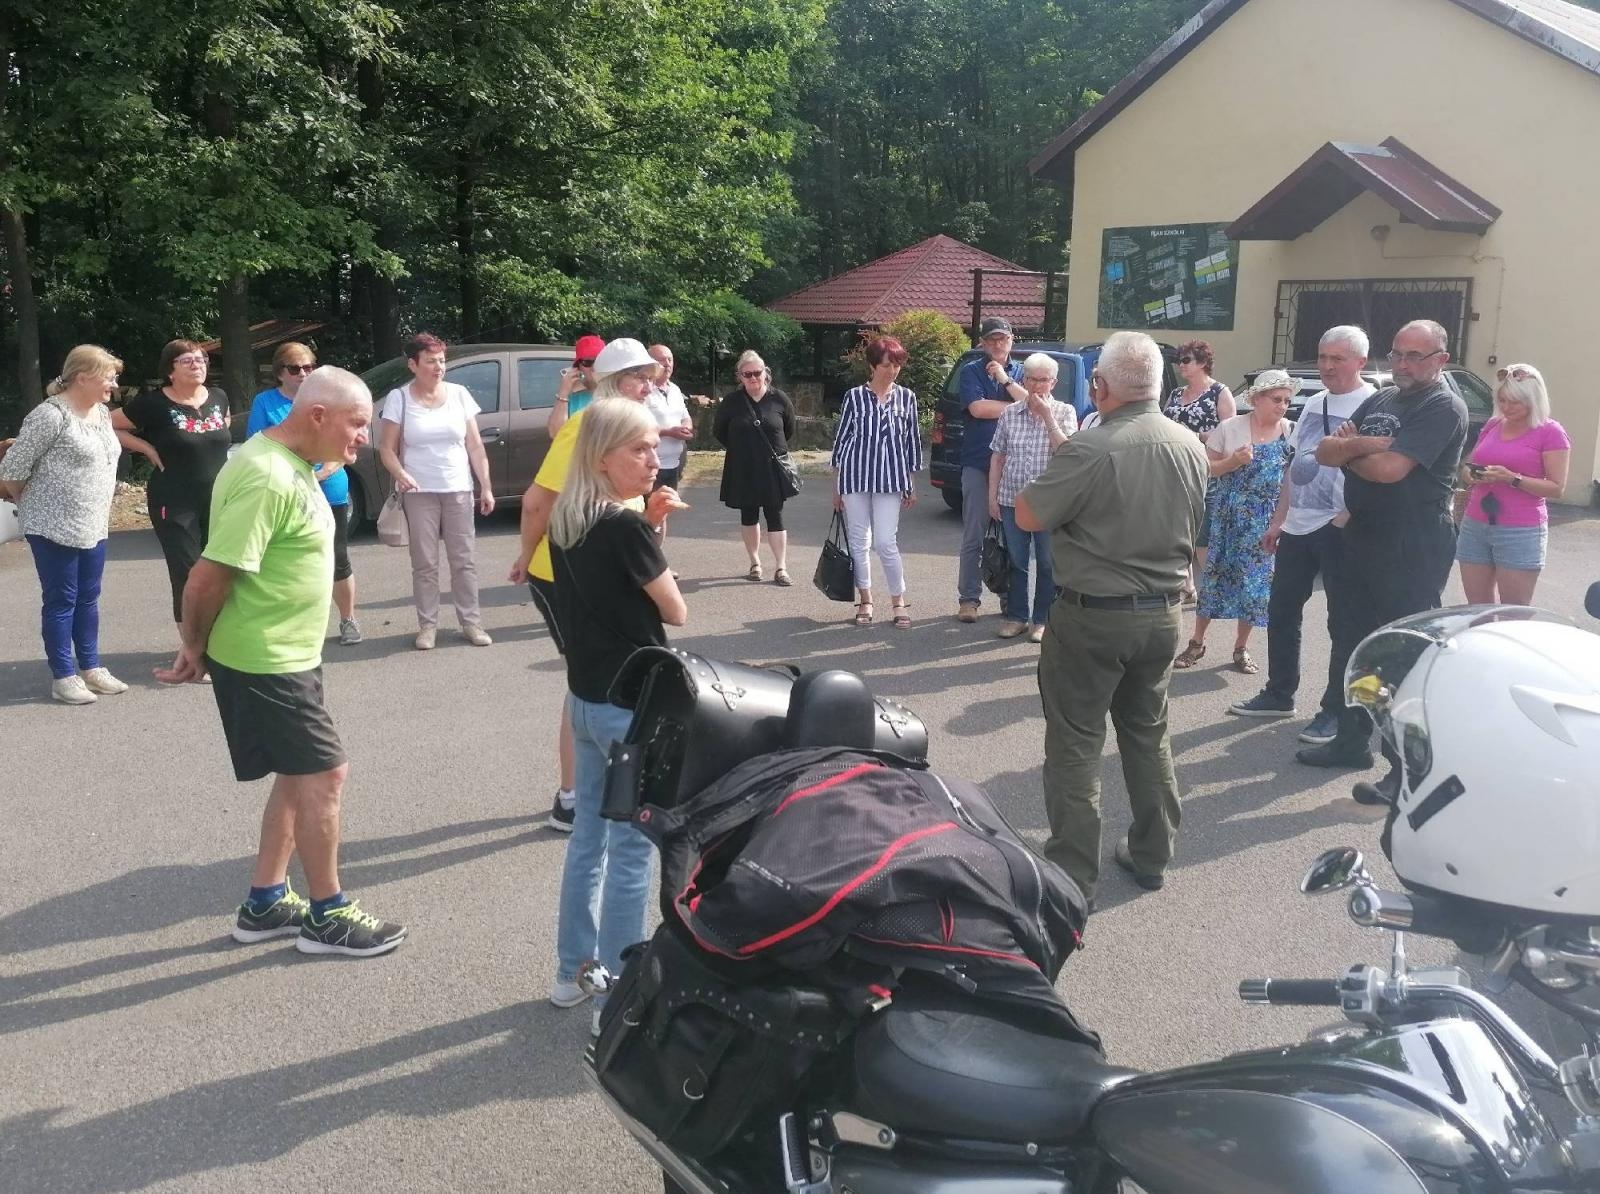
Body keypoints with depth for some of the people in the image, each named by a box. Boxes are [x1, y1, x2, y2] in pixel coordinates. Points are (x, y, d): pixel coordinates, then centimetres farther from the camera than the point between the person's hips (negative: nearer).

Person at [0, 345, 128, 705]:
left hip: (93, 526, 7)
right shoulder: (51, 414, -17)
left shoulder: (102, 412, 8)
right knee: (61, 602, 1)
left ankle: (90, 667, 25)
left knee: (88, 599, 15)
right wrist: (30, 503, 2)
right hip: (54, 527, -7)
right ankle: (63, 677, 10)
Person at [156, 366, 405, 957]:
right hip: (263, 661, -10)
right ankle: (327, 916, 11)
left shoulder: (292, 464, 8)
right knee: (325, 775, -2)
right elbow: (210, 576, -25)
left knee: (298, 777, 16)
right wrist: (196, 648, -9)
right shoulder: (267, 479, -25)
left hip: (289, 655, 10)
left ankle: (264, 904, 27)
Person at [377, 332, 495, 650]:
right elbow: (387, 449, -3)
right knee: (425, 563, 2)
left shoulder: (459, 394, 3)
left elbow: (475, 447, 6)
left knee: (464, 560, 4)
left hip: (459, 490, 2)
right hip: (419, 493, -2)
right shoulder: (399, 399, -3)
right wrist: (400, 474, -23)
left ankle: (470, 622, 11)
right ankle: (427, 625, 10)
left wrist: (486, 486, 2)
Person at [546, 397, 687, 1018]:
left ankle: (572, 970, 29)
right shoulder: (626, 528, -20)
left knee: (588, 835, 18)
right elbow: (676, 612, -9)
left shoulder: (565, 521, 5)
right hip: (632, 703, -8)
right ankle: (620, 988, 12)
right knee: (632, 846, 3)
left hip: (584, 696, 8)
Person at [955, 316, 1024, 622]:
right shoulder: (971, 371, 4)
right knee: (974, 537, -1)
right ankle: (969, 599, 4)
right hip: (978, 464, -2)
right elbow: (977, 408, -11)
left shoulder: (1020, 372, 12)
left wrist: (1005, 380, -11)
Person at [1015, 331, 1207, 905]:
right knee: (1148, 734, 20)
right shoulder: (1191, 447, 0)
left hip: (1094, 616, -6)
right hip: (1164, 614, 6)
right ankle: (1151, 856, 30)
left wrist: (1040, 484, 3)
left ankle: (1073, 873, 8)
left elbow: (1029, 517, -13)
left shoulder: (1089, 449, -21)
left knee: (1075, 744, 4)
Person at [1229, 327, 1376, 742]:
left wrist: (1346, 518, -23)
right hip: (1297, 526, 8)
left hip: (1338, 531, -8)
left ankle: (1335, 711, 10)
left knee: (1342, 622, 2)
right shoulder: (1312, 405, 14)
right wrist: (1278, 519, 17)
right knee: (1281, 612, 14)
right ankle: (1278, 695, 27)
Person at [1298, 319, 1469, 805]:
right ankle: (1352, 740, 30)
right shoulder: (1380, 400, 15)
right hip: (1364, 541, 9)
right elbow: (1325, 451, 6)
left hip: (1414, 552, -8)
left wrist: (1347, 451, -3)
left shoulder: (1444, 408, -11)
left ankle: (1406, 768, 2)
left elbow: (1390, 468, -22)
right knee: (1352, 647, 16)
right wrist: (1363, 444, -14)